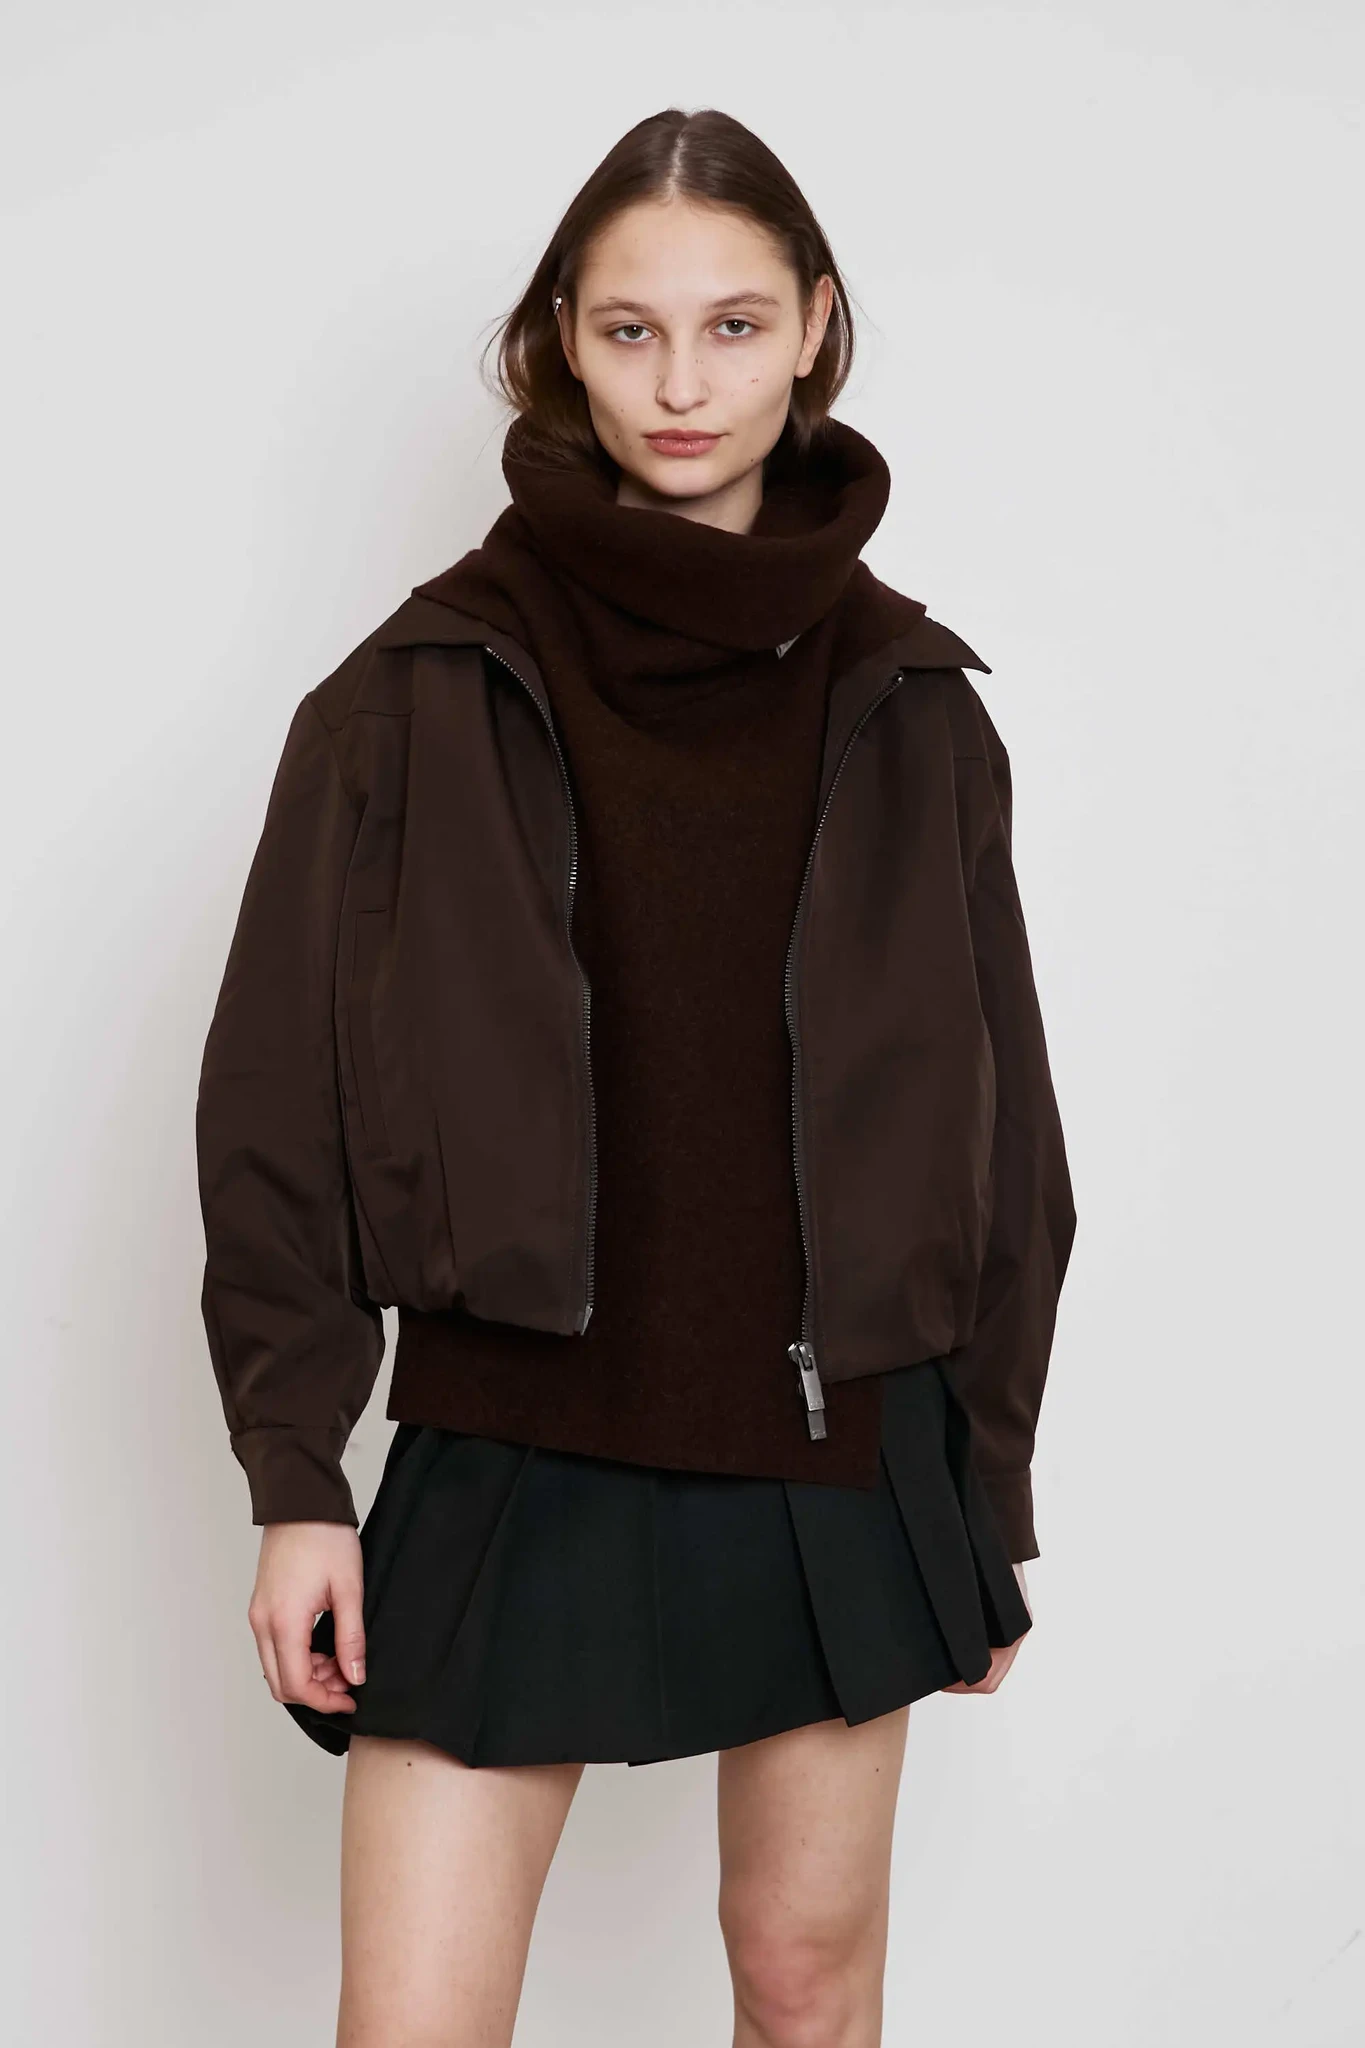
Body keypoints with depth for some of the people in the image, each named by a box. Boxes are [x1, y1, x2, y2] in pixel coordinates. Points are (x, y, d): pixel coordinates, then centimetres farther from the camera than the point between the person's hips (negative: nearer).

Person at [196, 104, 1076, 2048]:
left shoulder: (908, 703, 3)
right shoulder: (428, 690, -3)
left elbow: (997, 1115, 7)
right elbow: (283, 1104, -2)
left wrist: (991, 1491, 8)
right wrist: (295, 1475, -6)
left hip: (839, 1451, 2)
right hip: (515, 1454, -1)